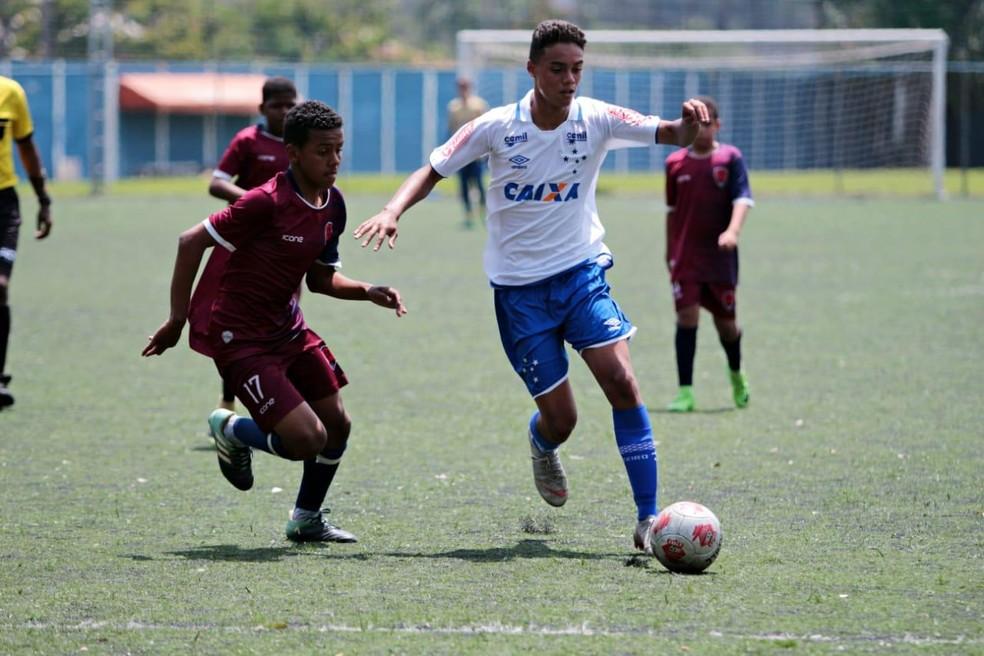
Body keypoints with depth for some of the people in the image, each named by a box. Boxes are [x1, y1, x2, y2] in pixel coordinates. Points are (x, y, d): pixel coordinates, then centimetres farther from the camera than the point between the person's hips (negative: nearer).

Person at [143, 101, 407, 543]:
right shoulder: (266, 203, -23)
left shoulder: (333, 206, 3)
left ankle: (307, 519, 32)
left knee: (337, 424, 10)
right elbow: (192, 242, -18)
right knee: (308, 439, -16)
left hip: (288, 328, 9)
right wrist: (177, 320, -16)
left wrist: (367, 292, -3)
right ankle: (230, 430, 15)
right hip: (240, 337, -9)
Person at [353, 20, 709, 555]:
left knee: (621, 381, -19)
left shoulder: (595, 119, -7)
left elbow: (671, 136, -14)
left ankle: (648, 519, -14)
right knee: (560, 417, -1)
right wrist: (392, 211, -20)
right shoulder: (497, 128, -9)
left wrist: (689, 123, -38)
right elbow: (432, 170, -2)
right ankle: (541, 445, 40)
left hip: (582, 272, 1)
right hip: (518, 287, -1)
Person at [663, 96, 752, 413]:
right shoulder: (675, 163, 6)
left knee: (725, 321, 9)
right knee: (687, 316, -12)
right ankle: (685, 392, -11)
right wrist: (670, 253, 18)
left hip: (721, 255, -1)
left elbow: (742, 198, -11)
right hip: (685, 255, 1)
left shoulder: (730, 158, -1)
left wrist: (732, 231, -29)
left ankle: (736, 375, 40)